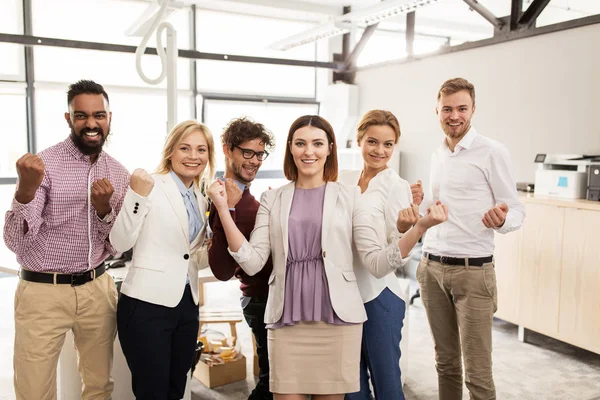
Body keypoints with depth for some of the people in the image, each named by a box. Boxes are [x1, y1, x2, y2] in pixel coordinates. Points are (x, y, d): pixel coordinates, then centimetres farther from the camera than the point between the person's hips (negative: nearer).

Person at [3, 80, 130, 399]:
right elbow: (15, 242, -18)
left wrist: (104, 208, -15)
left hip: (97, 289, 4)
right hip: (43, 292, -4)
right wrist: (26, 189, -35)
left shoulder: (119, 174, 2)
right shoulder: (44, 164, -11)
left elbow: (116, 247, 4)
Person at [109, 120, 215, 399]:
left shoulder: (200, 200, 11)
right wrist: (137, 196, -29)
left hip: (187, 305, 7)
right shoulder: (151, 186, -10)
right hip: (147, 305, -7)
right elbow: (120, 243, -17)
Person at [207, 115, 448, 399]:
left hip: (338, 319, 0)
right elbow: (252, 262, -3)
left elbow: (378, 263, -3)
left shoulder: (350, 196, 2)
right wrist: (223, 210, -9)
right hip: (286, 321, 1)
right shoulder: (272, 200, 6)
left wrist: (421, 226, -15)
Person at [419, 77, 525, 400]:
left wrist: (502, 220, -28)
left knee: (477, 373, -1)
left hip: (472, 270, -6)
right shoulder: (436, 156, 13)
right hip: (431, 267, 6)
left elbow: (517, 210, -7)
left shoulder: (492, 152, -6)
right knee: (445, 362, 16)